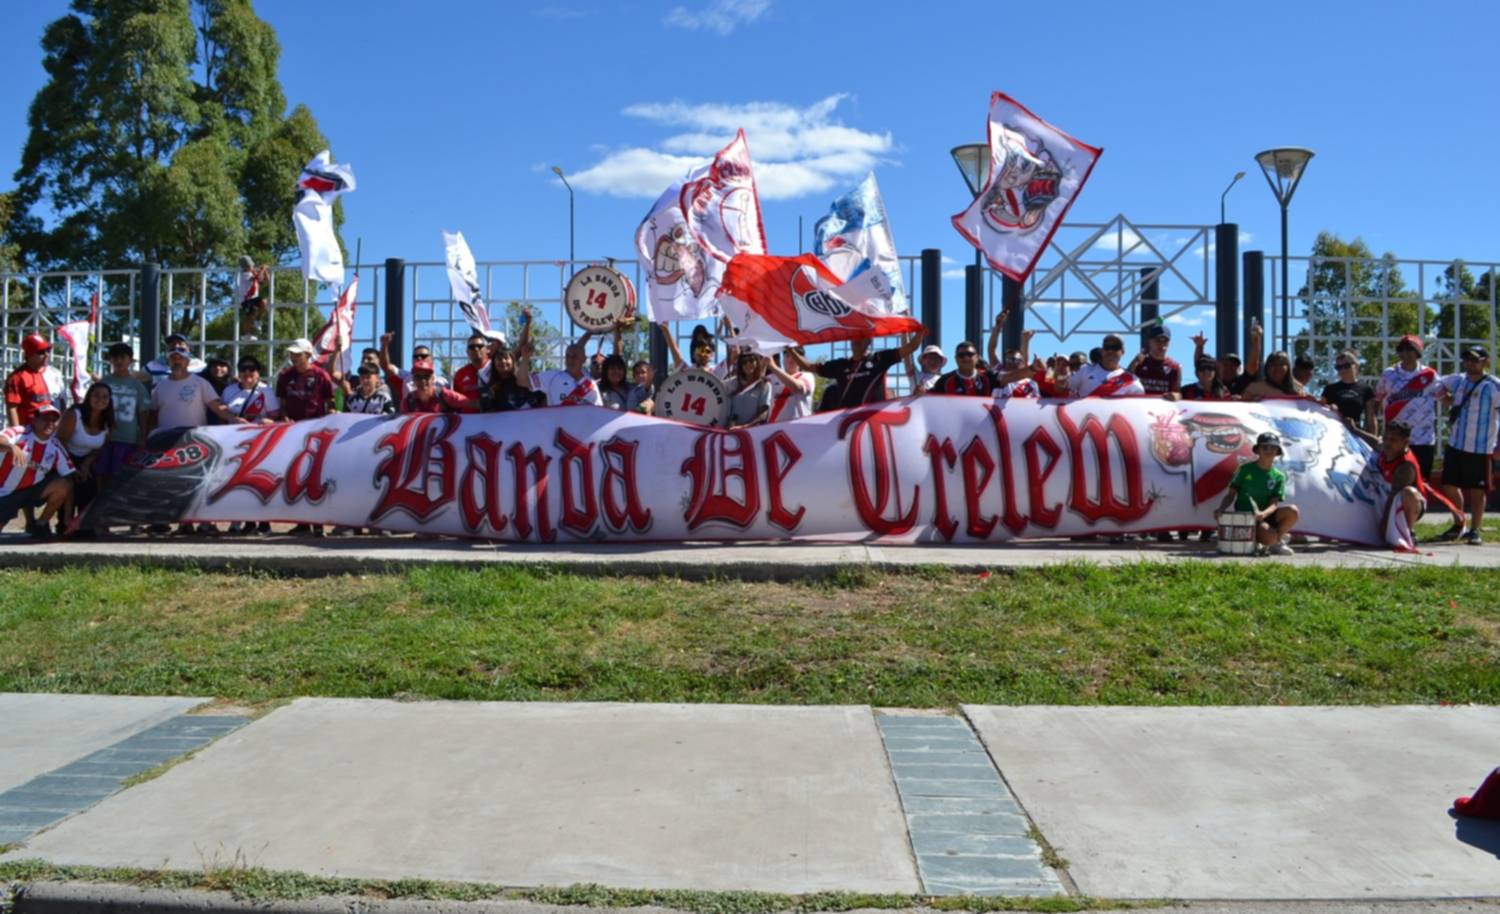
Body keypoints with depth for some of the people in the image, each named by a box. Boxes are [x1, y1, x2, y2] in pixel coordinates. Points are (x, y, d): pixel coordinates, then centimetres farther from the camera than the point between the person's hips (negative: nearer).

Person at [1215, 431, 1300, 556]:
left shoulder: (1278, 476, 6)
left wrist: (1263, 513, -29)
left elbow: (1274, 504, -6)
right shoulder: (1245, 469, 1)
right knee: (1269, 537, -32)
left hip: (1265, 516, 4)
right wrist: (1221, 509, -22)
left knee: (1293, 511, -25)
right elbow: (1231, 494, -1)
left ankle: (1277, 542, -1)